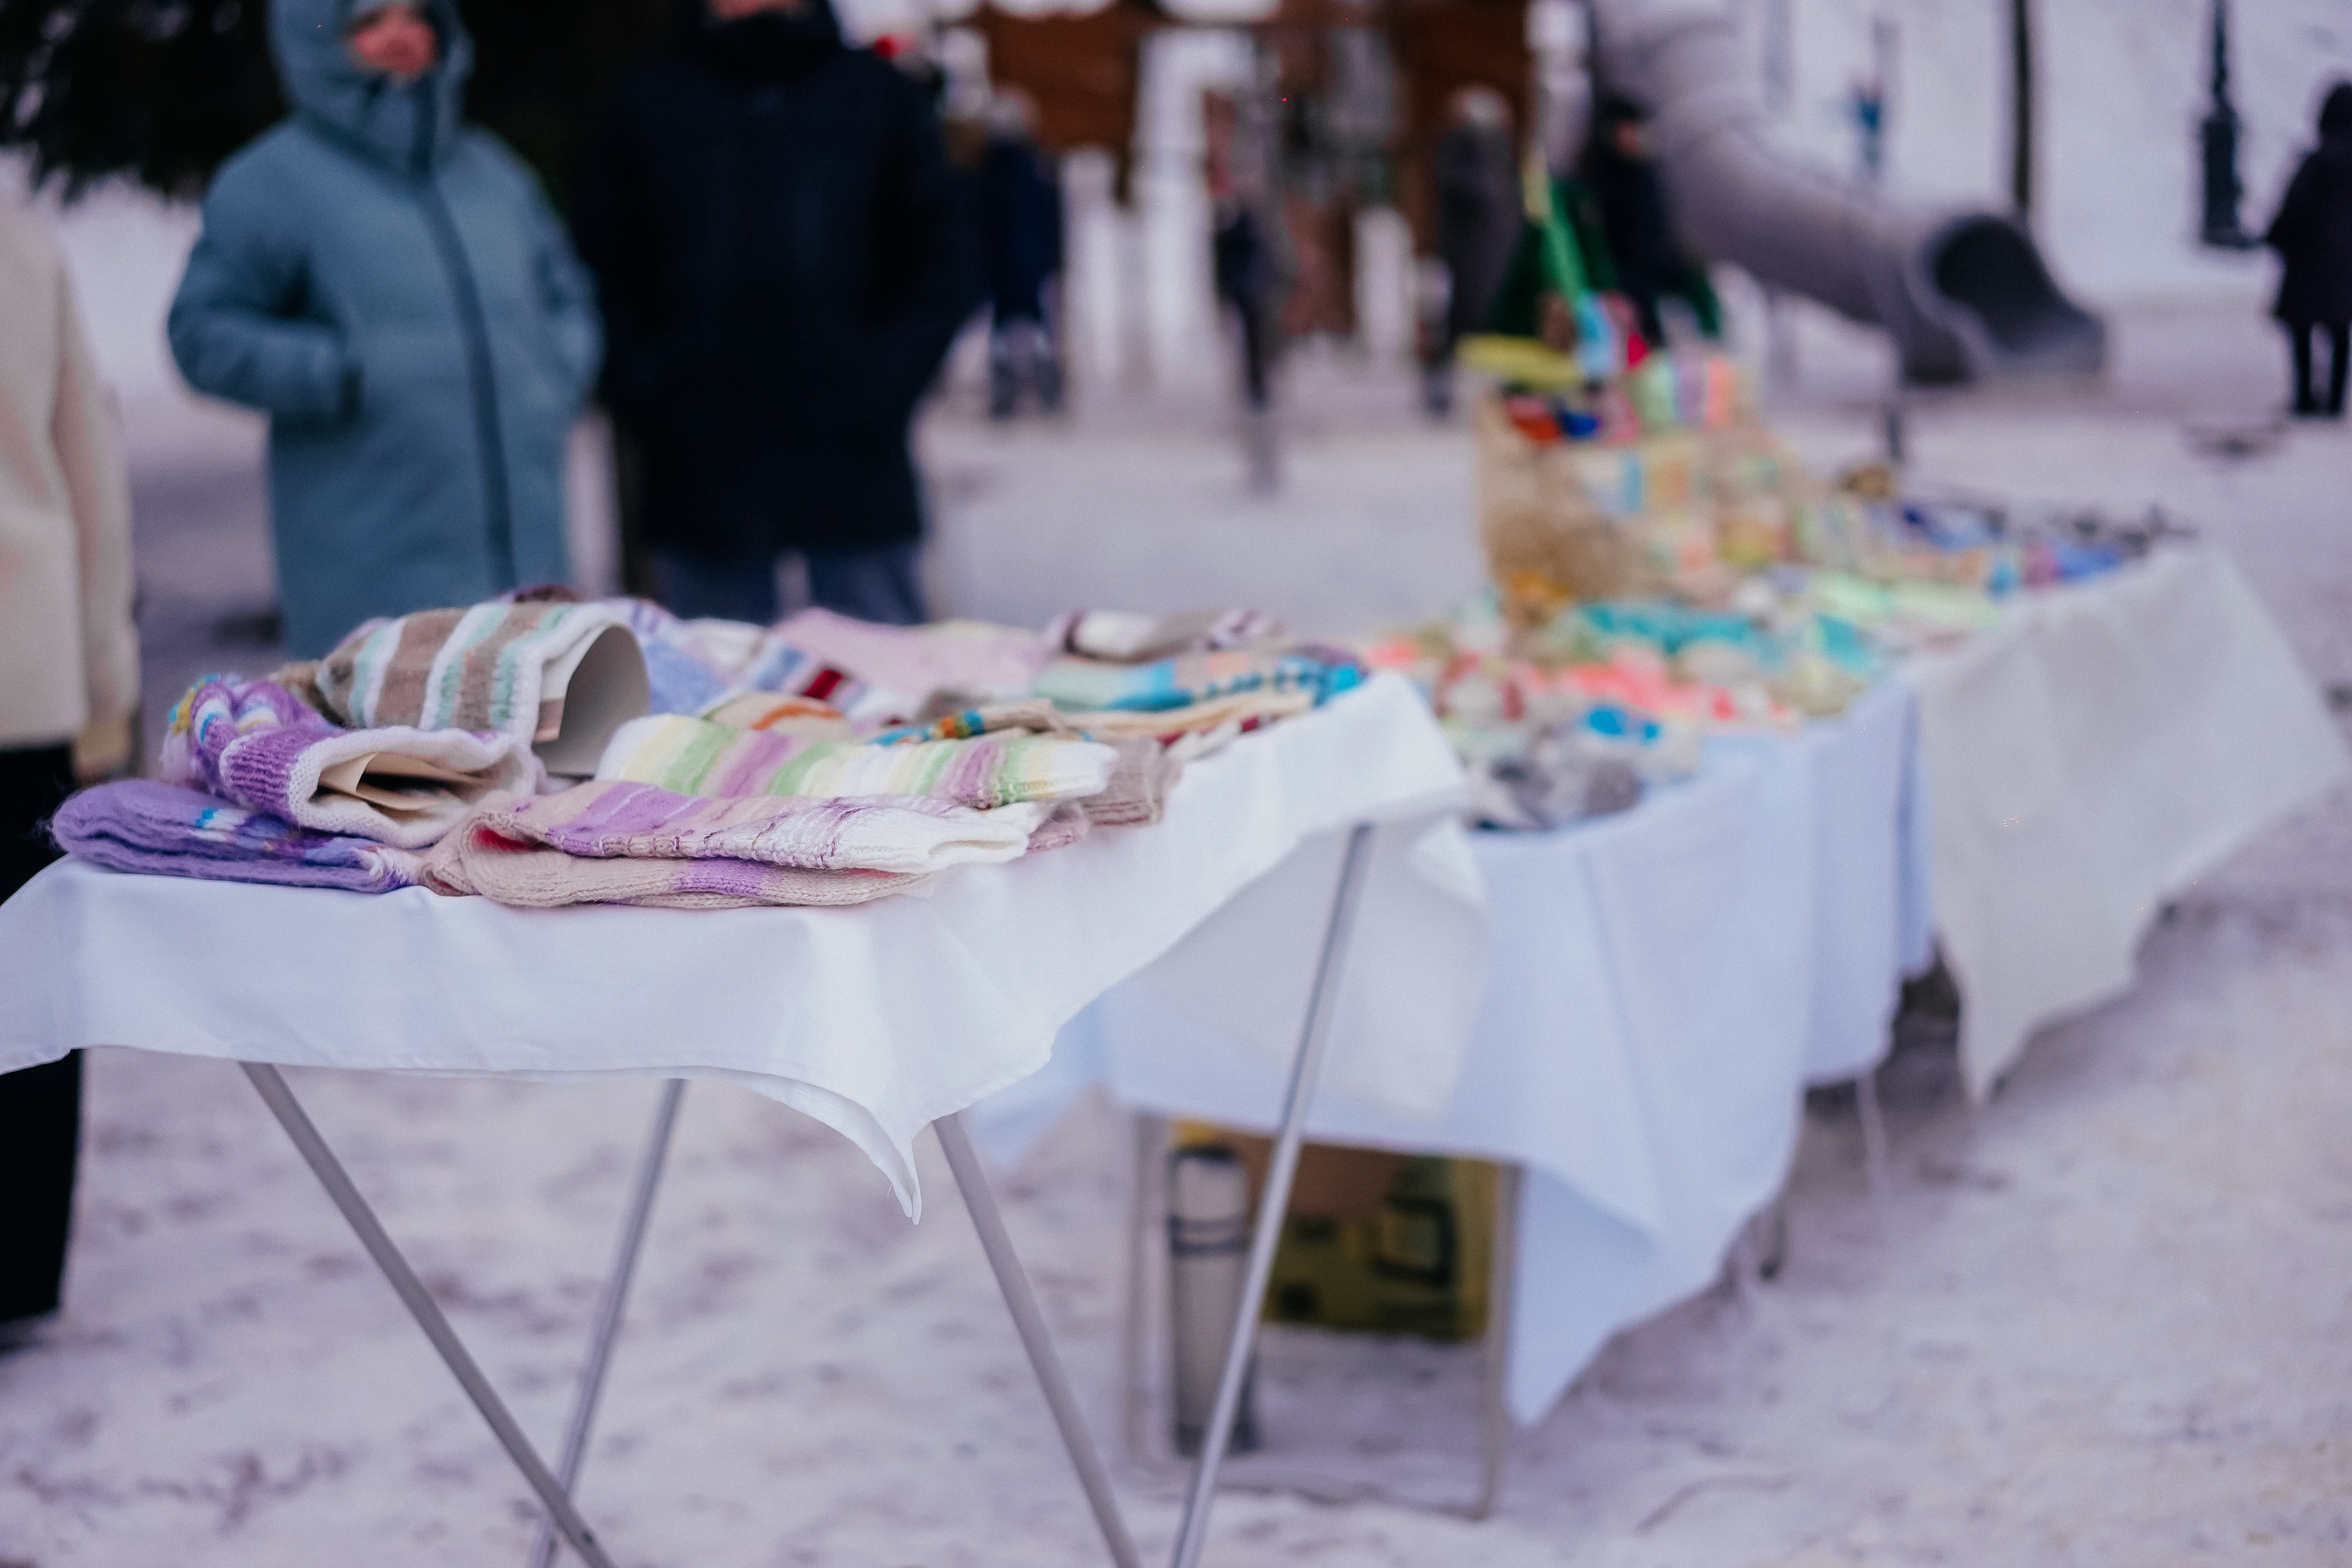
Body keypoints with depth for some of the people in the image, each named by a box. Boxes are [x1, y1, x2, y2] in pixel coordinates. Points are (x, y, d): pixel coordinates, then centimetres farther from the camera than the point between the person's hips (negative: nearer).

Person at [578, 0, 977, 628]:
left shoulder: (880, 97, 8)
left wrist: (882, 384, -5)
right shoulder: (645, 103, 10)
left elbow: (944, 269, 7)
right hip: (697, 473, 1)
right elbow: (601, 270, 11)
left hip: (852, 468, -1)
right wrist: (641, 393, -2)